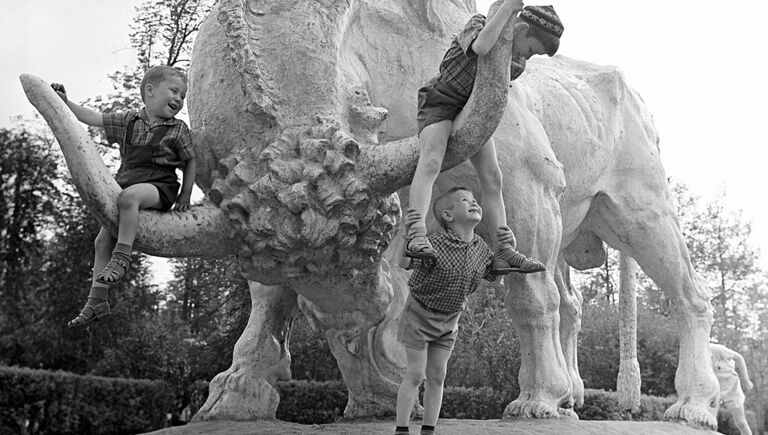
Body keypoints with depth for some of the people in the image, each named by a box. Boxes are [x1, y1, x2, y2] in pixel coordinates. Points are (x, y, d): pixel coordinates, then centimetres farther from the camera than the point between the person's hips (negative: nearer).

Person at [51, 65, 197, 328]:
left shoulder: (178, 130, 3)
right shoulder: (128, 121, 11)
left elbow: (190, 161, 9)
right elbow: (91, 118, 14)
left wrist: (185, 195, 3)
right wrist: (64, 102, 3)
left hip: (158, 187, -5)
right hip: (127, 184, 5)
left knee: (128, 196, -38)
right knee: (102, 241, -2)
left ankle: (122, 257, -31)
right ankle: (97, 301, 3)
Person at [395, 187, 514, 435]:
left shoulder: (481, 249, -5)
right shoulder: (433, 243, -25)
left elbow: (495, 275, 9)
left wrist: (509, 247, -8)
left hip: (449, 320, 5)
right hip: (420, 314, -5)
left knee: (437, 377, 8)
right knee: (415, 374, -3)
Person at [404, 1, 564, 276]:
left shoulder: (518, 64, -1)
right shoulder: (477, 25, -20)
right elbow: (480, 48, -43)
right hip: (441, 99, -6)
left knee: (492, 176, -6)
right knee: (431, 162, -28)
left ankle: (503, 252, -9)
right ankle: (416, 236, -39)